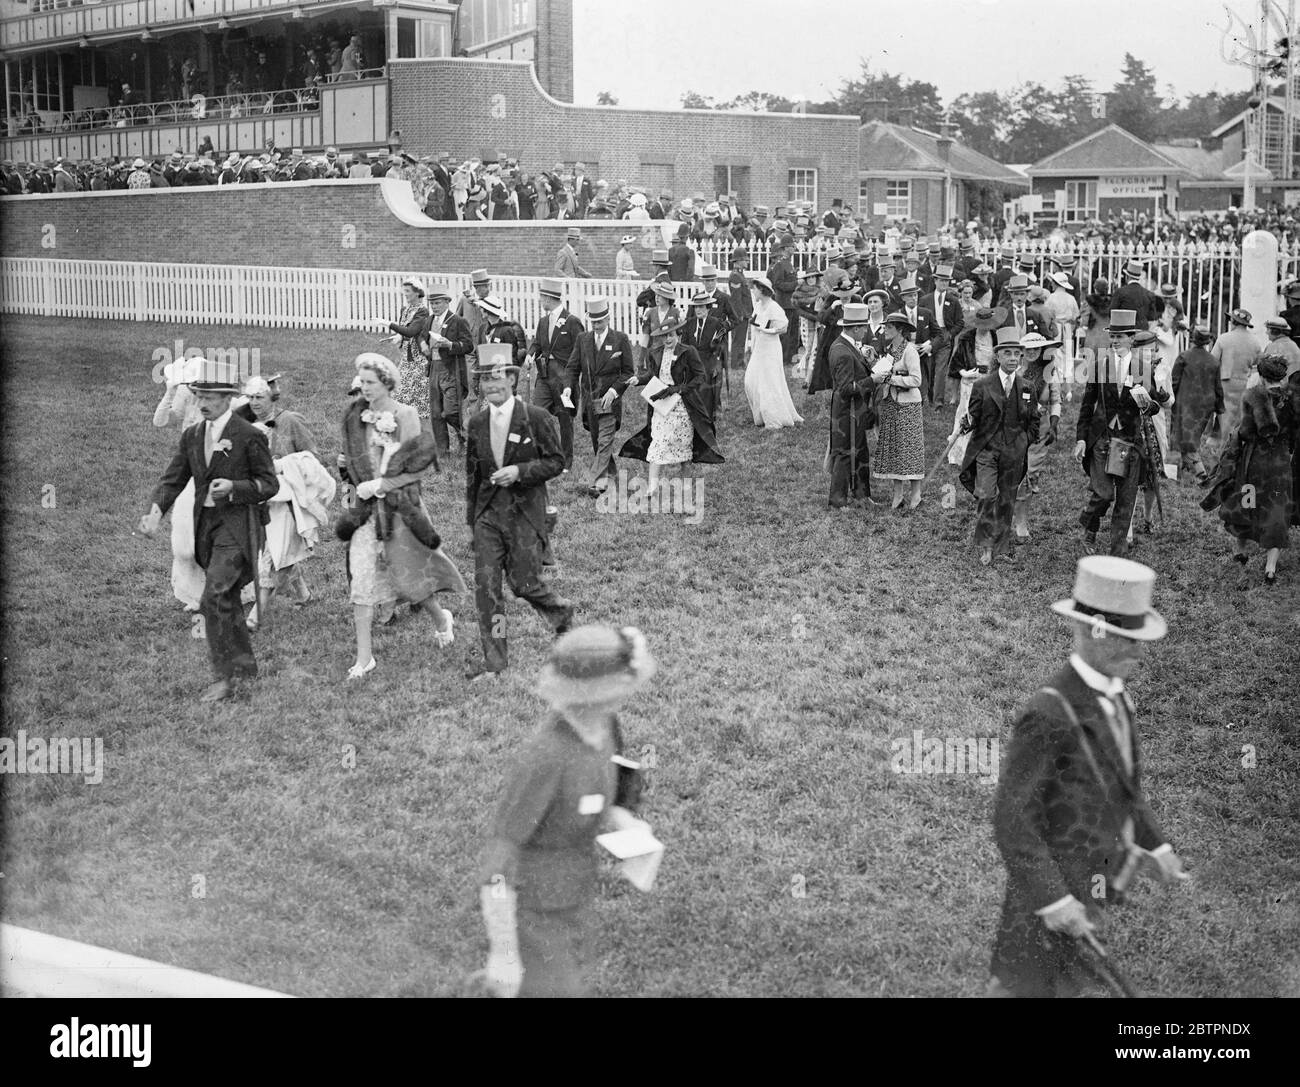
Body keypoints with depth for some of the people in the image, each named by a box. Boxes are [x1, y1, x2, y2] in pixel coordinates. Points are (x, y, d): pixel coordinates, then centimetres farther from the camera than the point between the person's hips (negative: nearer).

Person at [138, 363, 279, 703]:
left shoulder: (249, 436, -8)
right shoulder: (192, 436, 10)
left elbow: (269, 484, -5)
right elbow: (173, 479, 6)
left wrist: (233, 487, -22)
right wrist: (156, 512, -11)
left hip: (237, 524, -7)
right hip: (205, 523, 7)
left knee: (215, 598, -17)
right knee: (225, 601, 14)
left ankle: (227, 675, -11)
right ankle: (245, 663, 29)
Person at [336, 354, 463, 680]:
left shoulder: (404, 415, -8)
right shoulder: (356, 416, 6)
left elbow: (416, 468, -11)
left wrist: (379, 485, -17)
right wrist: (347, 465, 0)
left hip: (399, 504, -4)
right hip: (366, 507, 4)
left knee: (409, 573, 5)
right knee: (362, 578, -4)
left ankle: (441, 620, 37)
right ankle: (364, 658, 0)